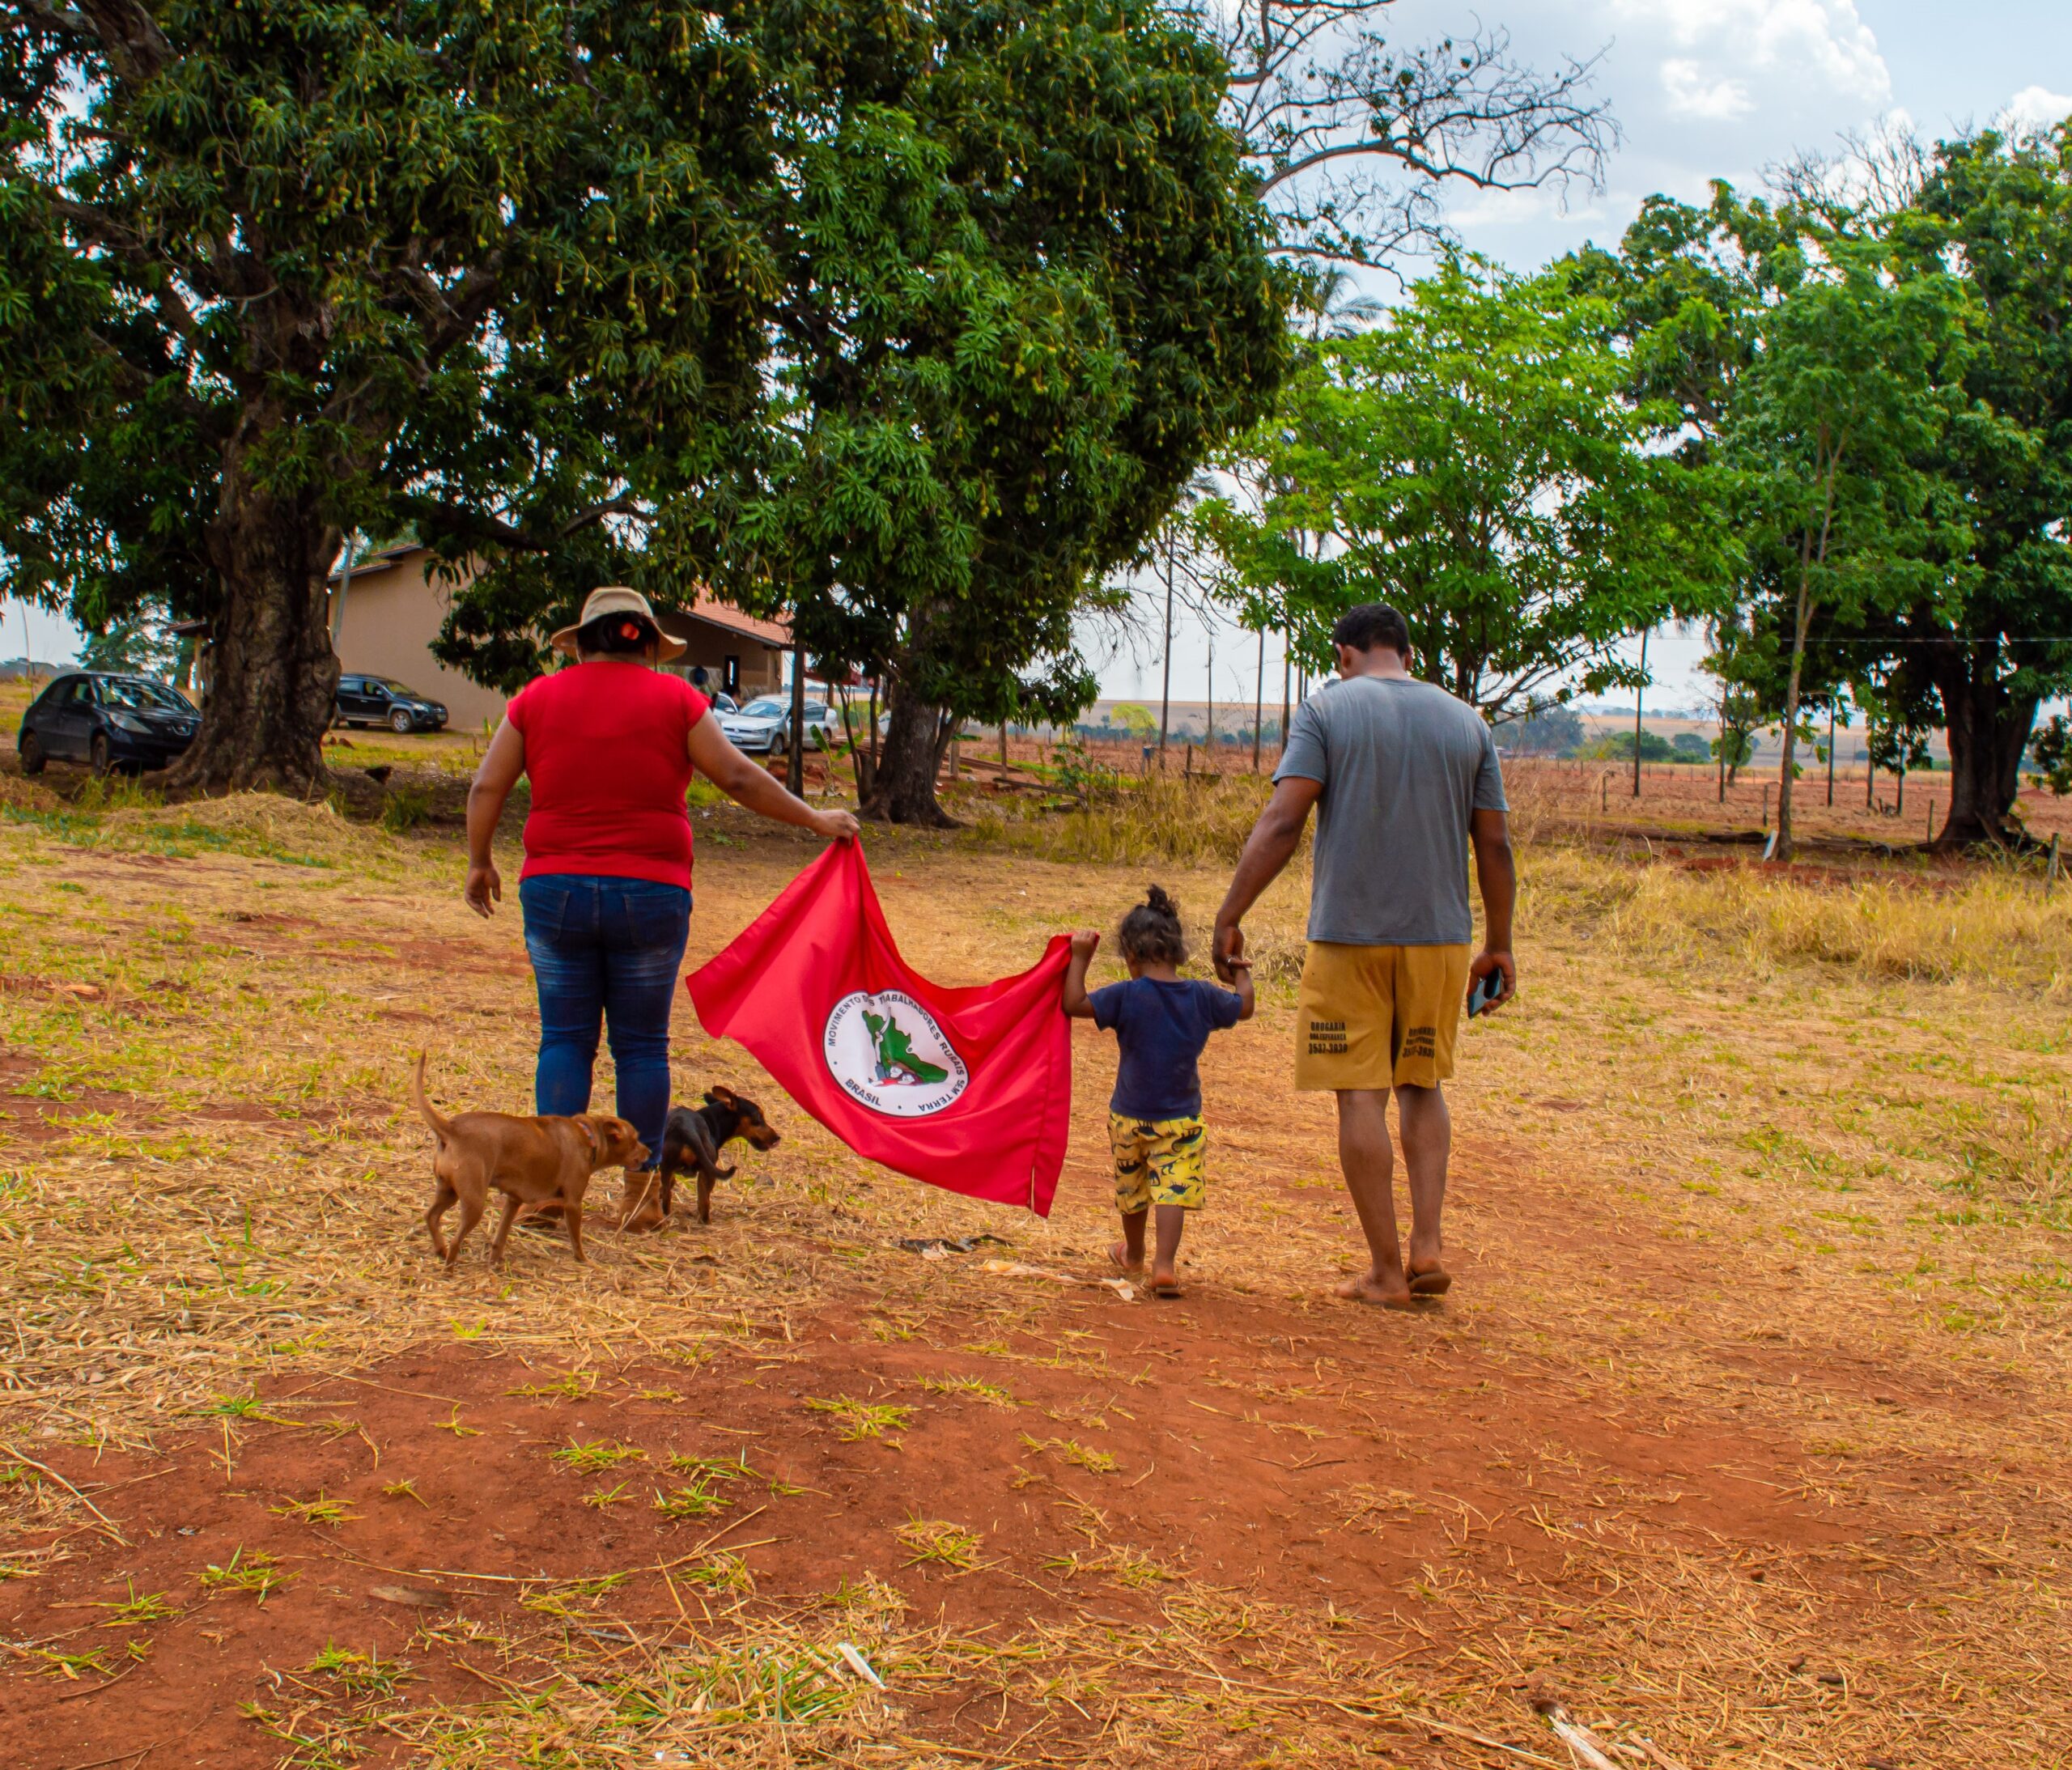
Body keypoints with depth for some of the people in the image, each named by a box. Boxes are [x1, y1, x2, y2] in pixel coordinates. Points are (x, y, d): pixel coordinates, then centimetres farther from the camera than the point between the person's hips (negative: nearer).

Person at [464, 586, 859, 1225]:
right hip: (649, 894, -1)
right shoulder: (674, 699, 1)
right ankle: (641, 1194, 12)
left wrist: (479, 861, 19)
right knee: (642, 1044, 7)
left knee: (565, 1039, 9)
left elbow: (486, 789, 6)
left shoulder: (538, 698, 6)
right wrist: (814, 819, 9)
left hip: (555, 890, 1)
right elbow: (738, 777, 0)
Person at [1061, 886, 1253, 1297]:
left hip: (1130, 1116, 0)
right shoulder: (1202, 996, -5)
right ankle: (1164, 1264, -19)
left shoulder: (1127, 996, -15)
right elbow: (1244, 1007, 12)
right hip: (1182, 1120, 0)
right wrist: (1242, 974, 30)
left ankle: (1133, 1253, 39)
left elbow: (1074, 1003, -14)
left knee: (1131, 1188, 19)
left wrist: (1080, 959, -6)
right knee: (1172, 1191, -5)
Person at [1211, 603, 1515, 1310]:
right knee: (1421, 1083, 19)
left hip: (1350, 934, -4)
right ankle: (1427, 1245, 9)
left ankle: (1386, 1270, 7)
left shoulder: (1327, 709, -2)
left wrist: (1229, 916, -10)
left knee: (1361, 1095, 3)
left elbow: (1281, 822, -12)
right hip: (1440, 934, 4)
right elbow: (1494, 844, 9)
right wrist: (1499, 944, 17)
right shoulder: (1466, 722, 9)